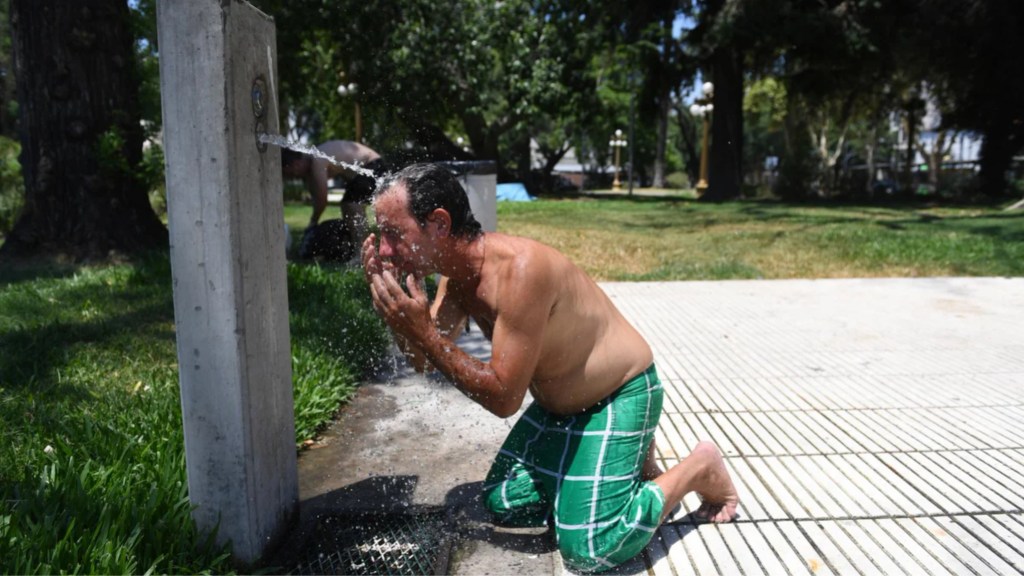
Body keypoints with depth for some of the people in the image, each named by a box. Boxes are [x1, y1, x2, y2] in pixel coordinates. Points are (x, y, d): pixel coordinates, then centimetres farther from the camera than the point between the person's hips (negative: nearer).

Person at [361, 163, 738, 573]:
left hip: (620, 396, -8)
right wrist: (391, 307, -17)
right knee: (503, 504, 11)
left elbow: (503, 397, -31)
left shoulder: (520, 269, -34)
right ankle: (629, 461, 23)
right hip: (557, 406, 9)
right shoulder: (458, 271, -7)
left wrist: (423, 333, -33)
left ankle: (699, 469, 7)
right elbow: (421, 359, 0)